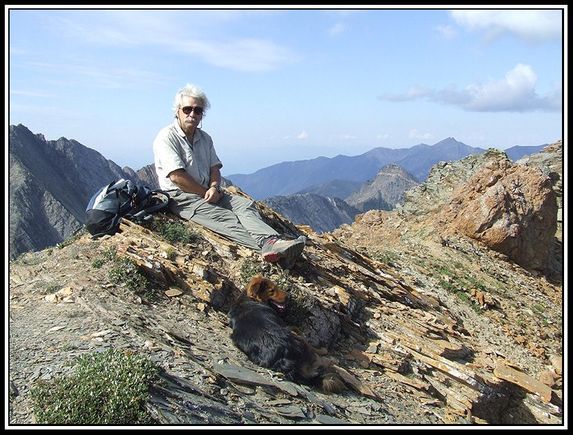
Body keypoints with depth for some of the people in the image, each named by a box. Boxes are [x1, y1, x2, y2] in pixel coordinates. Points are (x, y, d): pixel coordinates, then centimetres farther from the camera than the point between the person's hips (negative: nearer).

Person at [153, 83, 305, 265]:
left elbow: (214, 168, 13)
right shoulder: (167, 137, -5)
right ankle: (267, 244, -53)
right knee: (223, 217, -31)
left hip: (206, 192, 7)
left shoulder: (204, 138, 18)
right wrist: (205, 193, -10)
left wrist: (214, 187, -9)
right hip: (181, 197, -7)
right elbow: (176, 176, -15)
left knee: (245, 204, -19)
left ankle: (271, 242, -45)